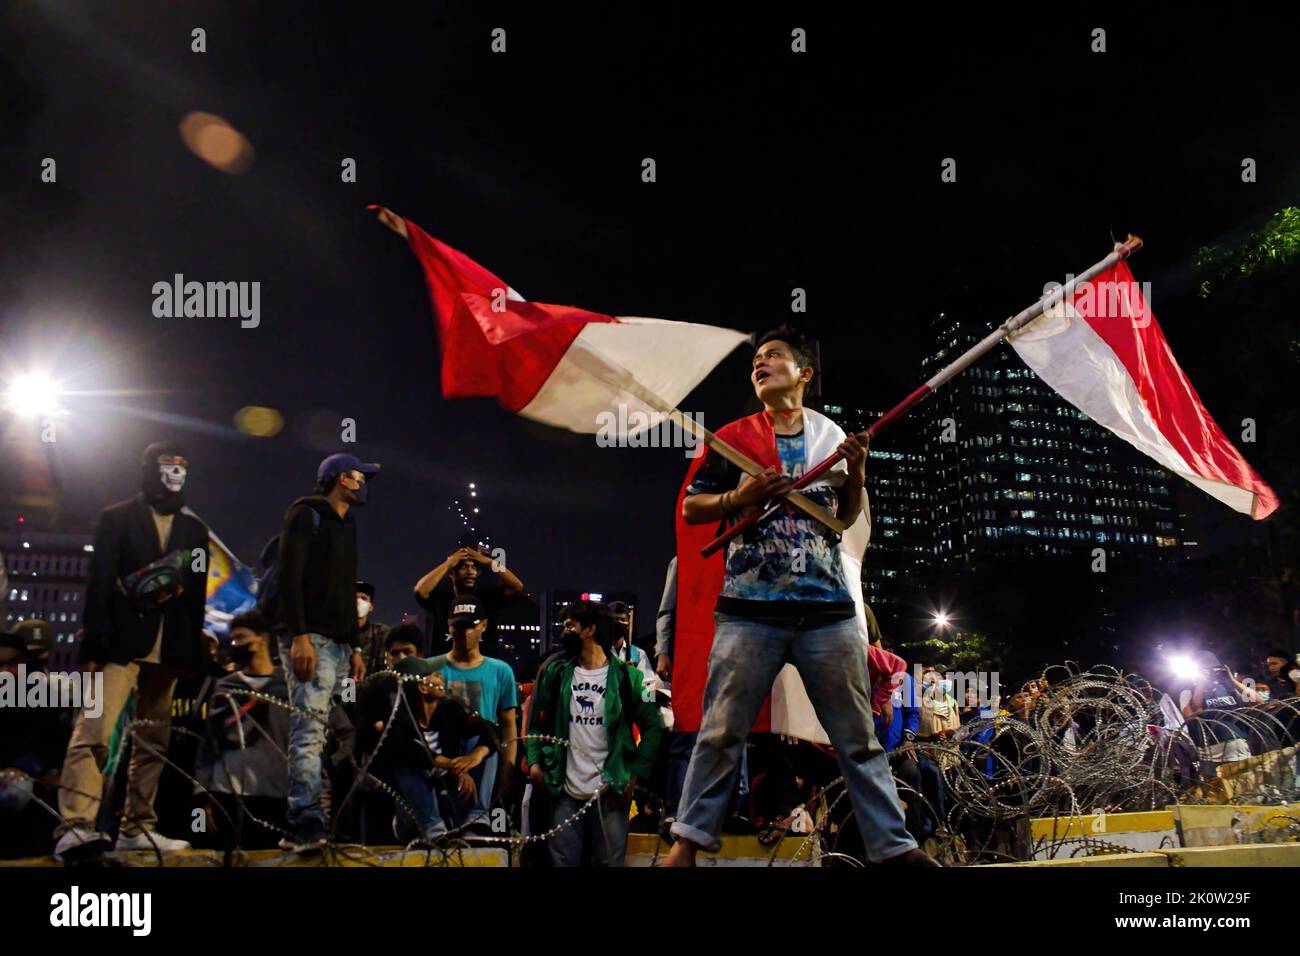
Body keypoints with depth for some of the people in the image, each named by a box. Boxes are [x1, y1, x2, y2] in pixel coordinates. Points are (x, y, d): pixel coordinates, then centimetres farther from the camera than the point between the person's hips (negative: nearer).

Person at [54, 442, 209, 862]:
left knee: (153, 740, 6)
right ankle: (75, 828, -28)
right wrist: (93, 646, -10)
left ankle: (137, 828, 12)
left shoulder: (195, 529, 17)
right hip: (122, 642, -5)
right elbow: (99, 584, -2)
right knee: (94, 730, -19)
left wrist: (194, 654, 10)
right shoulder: (117, 518, 5)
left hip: (167, 649, 5)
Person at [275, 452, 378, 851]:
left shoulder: (346, 527, 25)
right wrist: (299, 636, -20)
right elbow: (289, 578, -12)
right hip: (311, 639, -9)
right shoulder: (306, 515, -2)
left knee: (322, 734, 3)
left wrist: (355, 647, 21)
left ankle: (309, 822, 2)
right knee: (309, 731, -16)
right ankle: (308, 825, -21)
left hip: (339, 644, 9)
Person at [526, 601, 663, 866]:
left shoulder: (628, 676, -2)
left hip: (610, 793, -2)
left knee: (609, 861, 5)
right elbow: (536, 720, 12)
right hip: (565, 790, 2)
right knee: (562, 862, 5)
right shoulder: (556, 673, 7)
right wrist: (534, 761, -3)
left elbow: (653, 728, 1)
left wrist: (635, 775, -5)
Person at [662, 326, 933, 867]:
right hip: (749, 611, -2)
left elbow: (846, 519, 18)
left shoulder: (831, 436, 11)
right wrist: (738, 497, -11)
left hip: (829, 610, 2)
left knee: (858, 738, 7)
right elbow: (690, 508, 6)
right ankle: (688, 843, 10)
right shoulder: (734, 438, 5)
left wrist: (856, 474, 0)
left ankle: (893, 846, 13)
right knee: (720, 735, 0)